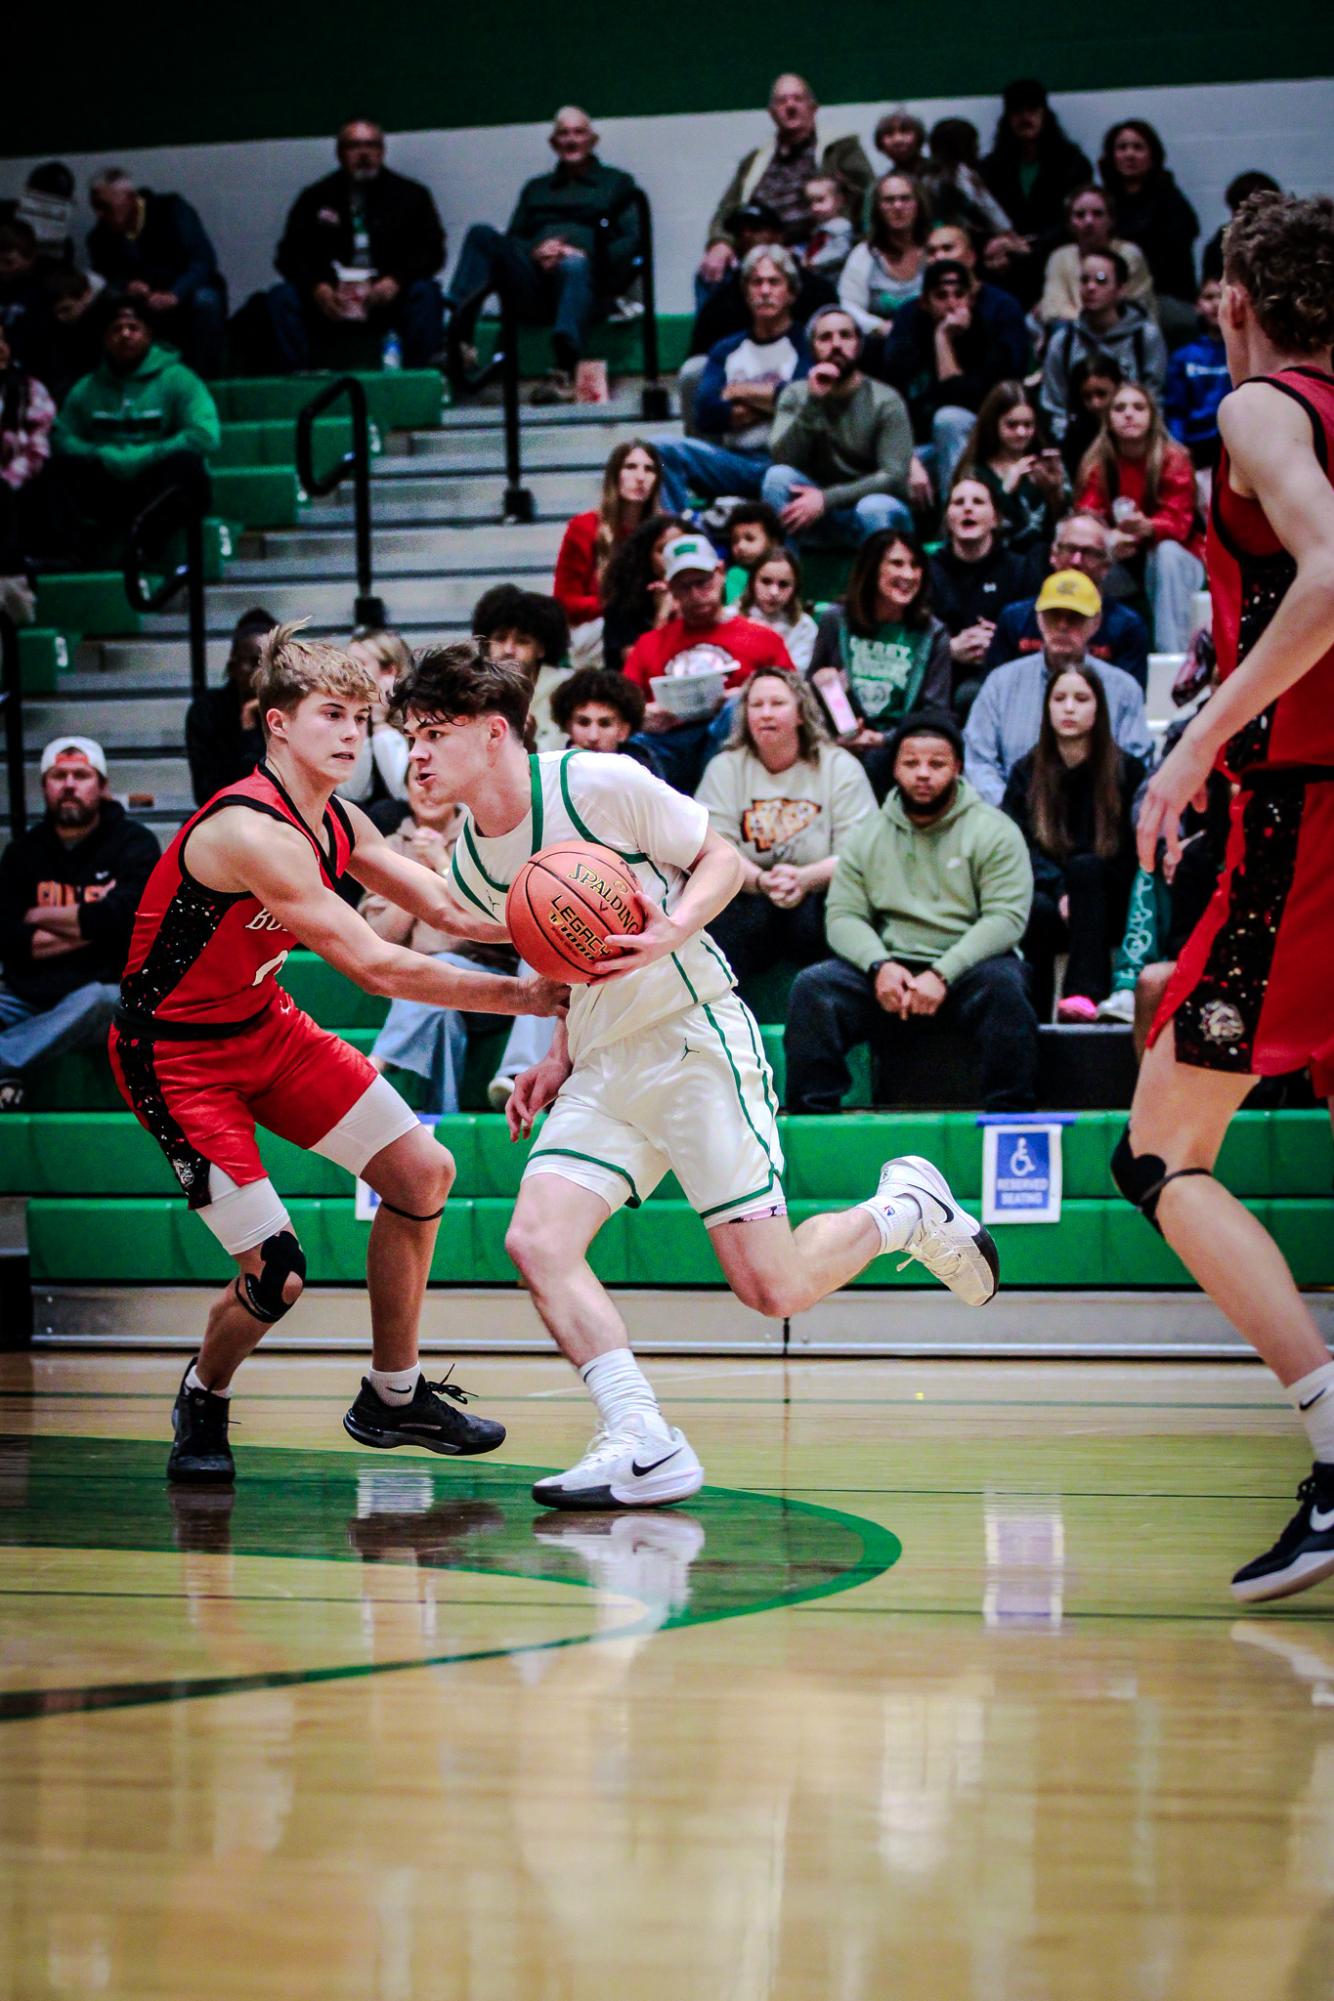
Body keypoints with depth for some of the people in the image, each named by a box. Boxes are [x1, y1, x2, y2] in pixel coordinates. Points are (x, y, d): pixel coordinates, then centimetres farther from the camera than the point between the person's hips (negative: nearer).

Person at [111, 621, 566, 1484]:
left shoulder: (340, 823, -1)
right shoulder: (251, 831, -29)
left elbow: (449, 908, 1)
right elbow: (376, 967, -31)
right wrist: (522, 996, -28)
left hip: (266, 1025, 9)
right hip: (177, 1053, -9)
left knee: (423, 1170, 5)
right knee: (275, 1274, -14)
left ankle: (393, 1396, 20)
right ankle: (203, 1406, 19)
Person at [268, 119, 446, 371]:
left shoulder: (410, 195, 8)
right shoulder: (315, 198, 10)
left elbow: (431, 250, -1)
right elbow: (290, 254, 3)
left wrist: (396, 281, -20)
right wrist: (316, 287, -18)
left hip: (388, 302, -1)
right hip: (330, 303, 1)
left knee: (425, 292, -31)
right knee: (280, 297, -23)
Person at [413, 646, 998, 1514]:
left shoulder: (596, 784, -14)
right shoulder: (471, 865, 6)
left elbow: (722, 858, -5)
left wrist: (672, 932, -24)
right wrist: (561, 1059, 6)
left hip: (696, 1036, -6)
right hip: (604, 1068, 6)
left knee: (772, 1287, -9)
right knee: (537, 1241, -17)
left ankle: (909, 1210, 20)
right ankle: (644, 1446, -16)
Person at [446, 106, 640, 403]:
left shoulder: (617, 183, 24)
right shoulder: (536, 188, 34)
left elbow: (631, 241, 9)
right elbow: (512, 238, 22)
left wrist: (582, 254, -9)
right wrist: (536, 252, -2)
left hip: (591, 280, -3)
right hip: (535, 284, 3)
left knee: (574, 266, -41)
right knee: (481, 234, -21)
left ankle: (563, 374, -61)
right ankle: (458, 342, -41)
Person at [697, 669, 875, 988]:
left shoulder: (840, 767, 6)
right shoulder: (725, 768, 10)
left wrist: (805, 879, -26)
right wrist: (761, 881, -25)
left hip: (818, 897, -1)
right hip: (747, 897, 1)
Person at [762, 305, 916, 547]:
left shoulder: (885, 401, -8)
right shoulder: (797, 395, 1)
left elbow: (895, 477, -16)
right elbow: (783, 460, -13)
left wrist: (826, 499, -24)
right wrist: (813, 401, -23)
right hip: (820, 520, 2)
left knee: (875, 507, -36)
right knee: (778, 476, -24)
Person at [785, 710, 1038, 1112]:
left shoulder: (994, 831, 1)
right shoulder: (867, 835, 12)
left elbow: (1006, 917, -9)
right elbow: (842, 916, 4)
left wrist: (942, 974, -22)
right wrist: (880, 966, -17)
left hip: (966, 966, -3)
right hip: (891, 970, 3)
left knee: (1002, 985, -35)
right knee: (813, 986, -21)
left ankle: (1011, 1119, -29)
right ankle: (811, 1115, -17)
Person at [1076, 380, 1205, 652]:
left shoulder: (1174, 458, -14)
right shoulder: (1097, 462, -6)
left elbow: (1178, 520, -23)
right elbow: (1088, 516, -15)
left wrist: (1147, 528, -48)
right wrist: (1109, 538, -40)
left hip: (1176, 560, -2)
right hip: (1120, 559, 2)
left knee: (1165, 551, -36)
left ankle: (1172, 656, -42)